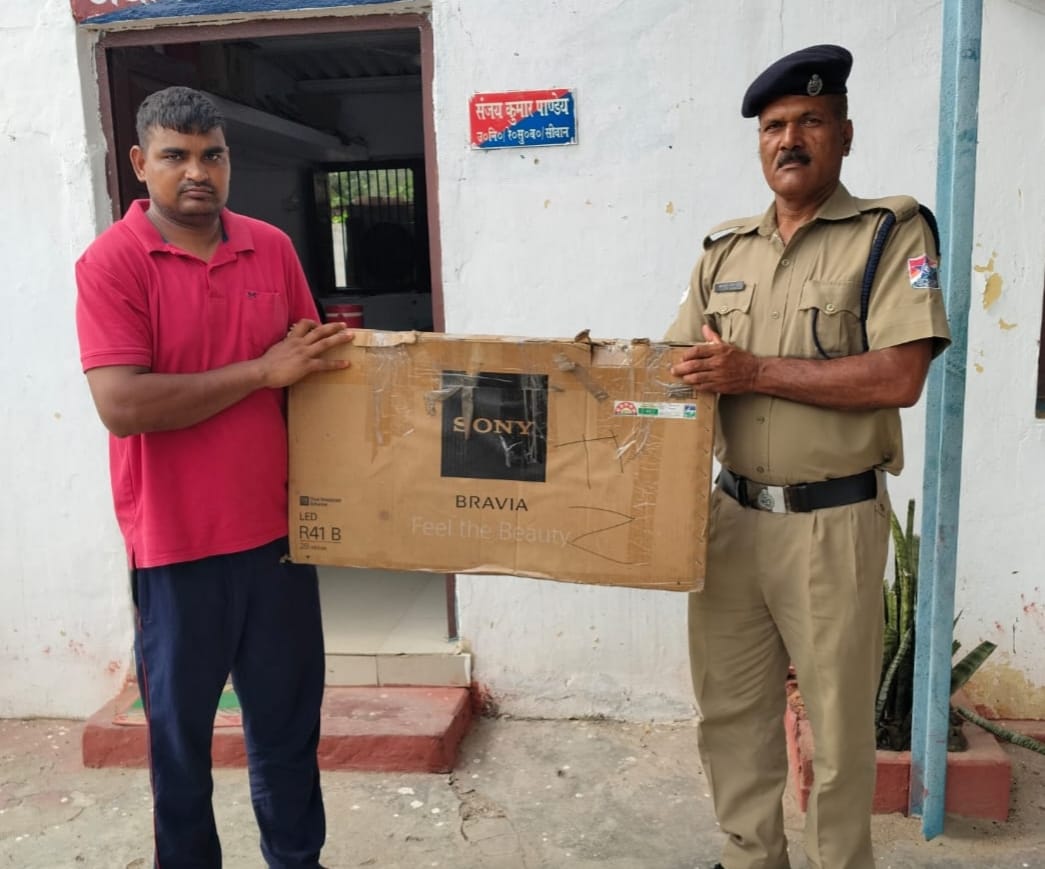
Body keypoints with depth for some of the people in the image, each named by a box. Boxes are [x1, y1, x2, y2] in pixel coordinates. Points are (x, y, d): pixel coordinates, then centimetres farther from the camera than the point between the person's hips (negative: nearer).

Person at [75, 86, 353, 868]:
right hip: (177, 541, -4)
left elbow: (312, 361, 16)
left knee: (289, 718, 17)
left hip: (278, 529, 4)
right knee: (181, 727, 12)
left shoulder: (272, 248, 5)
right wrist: (262, 371, -18)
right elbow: (122, 405, -20)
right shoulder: (111, 262, -9)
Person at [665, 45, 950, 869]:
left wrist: (754, 373, -18)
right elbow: (681, 367, 14)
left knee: (838, 722, 11)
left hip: (833, 521, -4)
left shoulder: (891, 232, -5)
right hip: (733, 514, 5)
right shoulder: (725, 249, 10)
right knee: (730, 710, 14)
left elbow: (899, 377, -17)